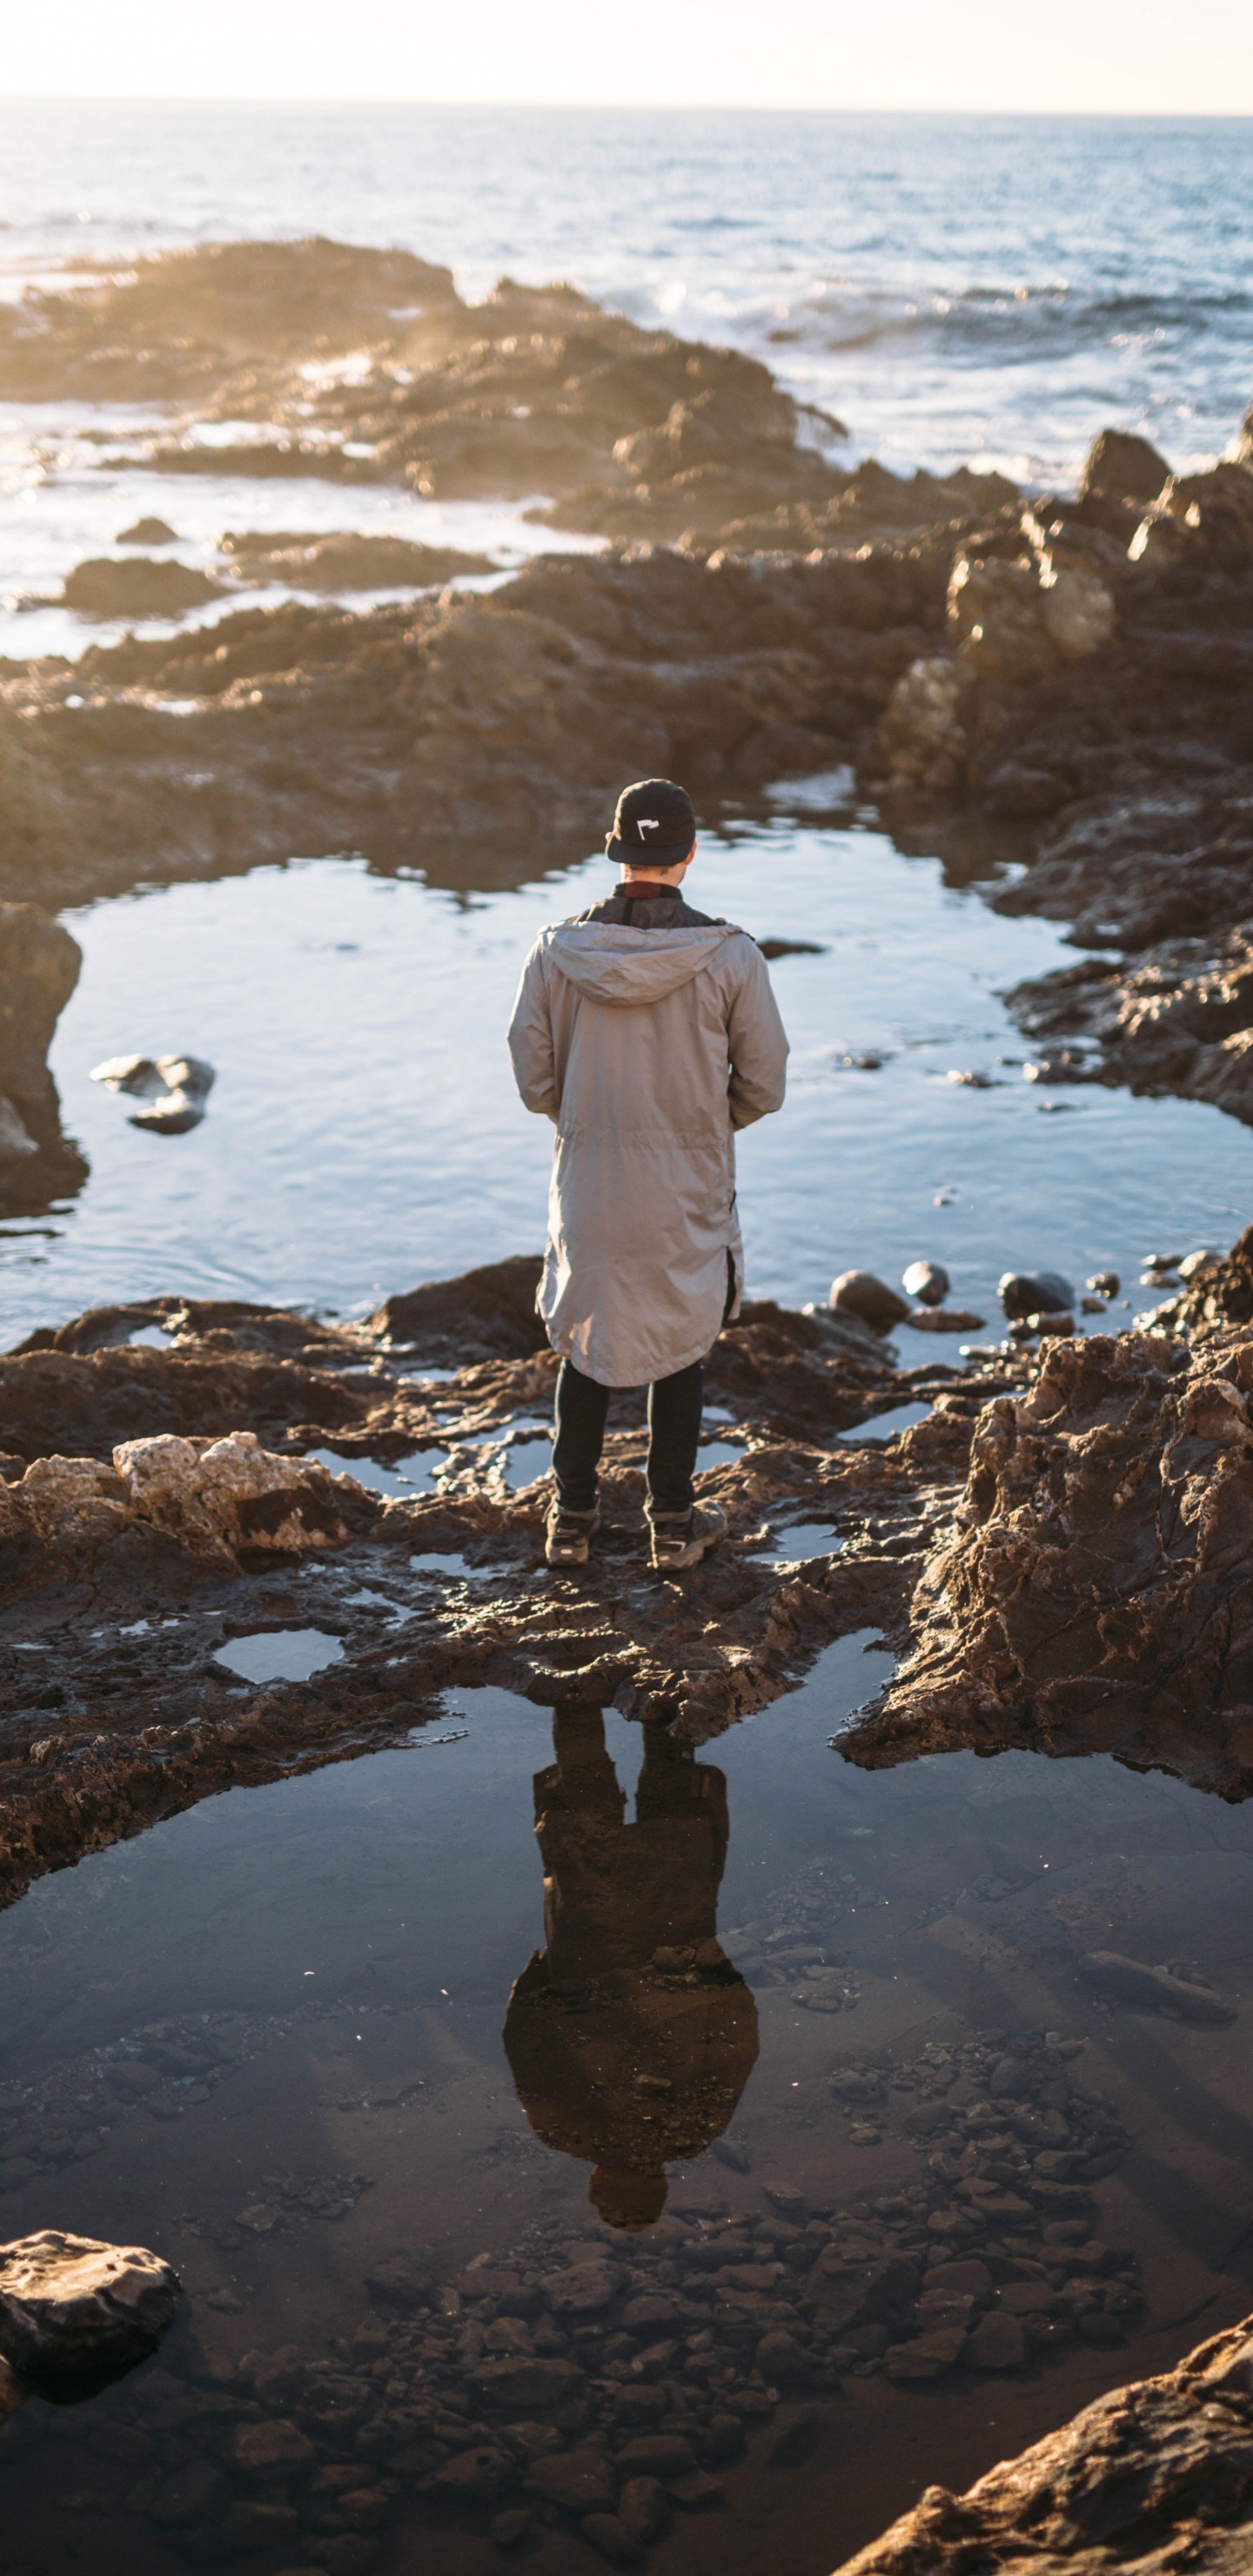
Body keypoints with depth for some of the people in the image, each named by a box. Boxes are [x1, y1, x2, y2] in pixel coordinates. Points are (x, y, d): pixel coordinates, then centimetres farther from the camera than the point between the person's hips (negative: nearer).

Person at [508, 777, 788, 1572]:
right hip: (689, 1192, -2)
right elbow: (763, 1086, -7)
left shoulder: (557, 952, -9)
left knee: (584, 1340, 18)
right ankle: (674, 1523, 23)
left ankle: (573, 1519, 25)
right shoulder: (731, 958, -14)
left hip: (587, 1181, 2)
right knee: (680, 1347, 15)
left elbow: (534, 1080, -3)